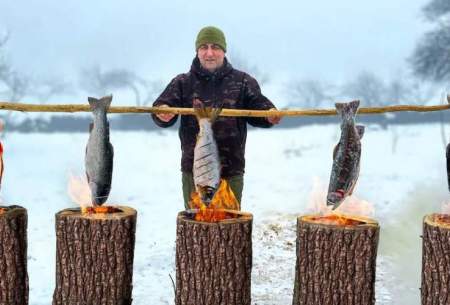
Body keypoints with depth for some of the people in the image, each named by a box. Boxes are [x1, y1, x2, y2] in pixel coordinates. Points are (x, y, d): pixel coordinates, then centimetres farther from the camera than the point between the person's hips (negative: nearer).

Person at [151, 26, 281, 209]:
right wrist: (162, 114, -27)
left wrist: (269, 115, -19)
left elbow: (258, 108, 4)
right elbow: (162, 106, -3)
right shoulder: (183, 83, 5)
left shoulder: (242, 82, 5)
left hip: (231, 171, 0)